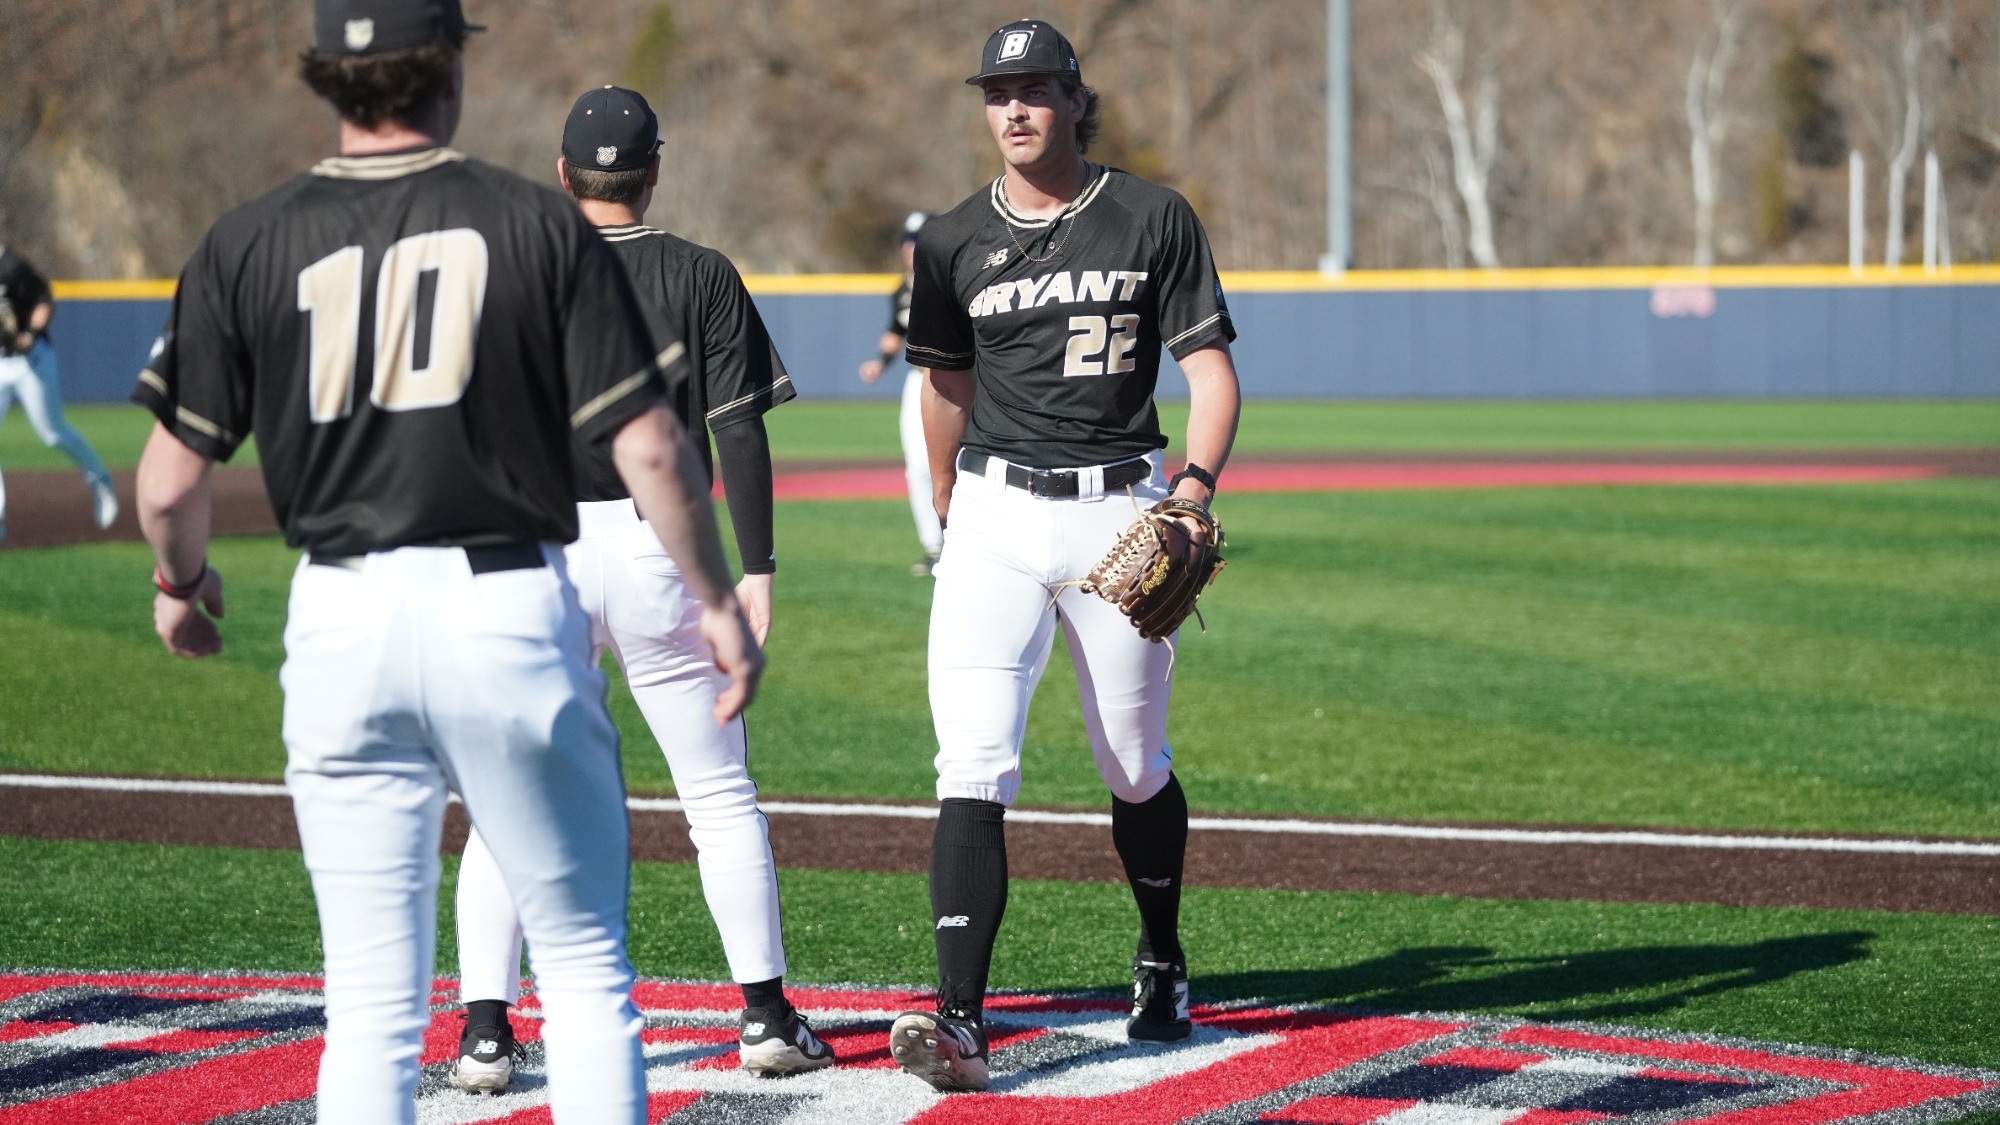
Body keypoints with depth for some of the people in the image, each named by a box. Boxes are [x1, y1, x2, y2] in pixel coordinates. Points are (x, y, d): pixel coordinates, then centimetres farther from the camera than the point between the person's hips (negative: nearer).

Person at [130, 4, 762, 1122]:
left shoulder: (249, 244, 1)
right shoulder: (542, 223, -2)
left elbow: (171, 483, 1)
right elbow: (652, 450, -7)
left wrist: (184, 585, 21)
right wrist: (720, 602, 6)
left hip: (343, 619, 1)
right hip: (513, 608, -1)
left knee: (375, 999, 6)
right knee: (585, 963, 10)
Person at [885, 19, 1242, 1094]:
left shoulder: (1153, 220, 0)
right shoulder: (954, 242, 6)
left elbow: (1210, 368, -2)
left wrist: (1196, 486, -18)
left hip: (1119, 511, -1)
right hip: (996, 517, 1)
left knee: (1135, 767, 11)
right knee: (974, 763, -14)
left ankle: (1162, 965, 37)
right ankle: (960, 1018, -23)